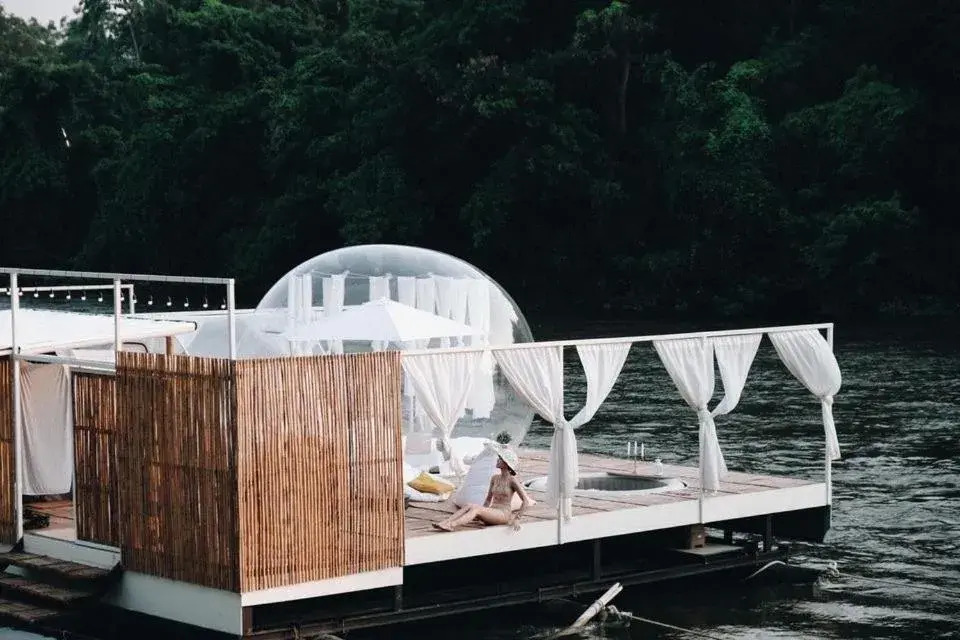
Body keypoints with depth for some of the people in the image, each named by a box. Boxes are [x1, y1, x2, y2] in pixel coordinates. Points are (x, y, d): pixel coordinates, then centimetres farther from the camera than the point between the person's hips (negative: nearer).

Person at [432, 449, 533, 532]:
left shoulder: (512, 480, -7)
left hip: (503, 515, -6)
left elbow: (526, 501, -9)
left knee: (475, 507, -33)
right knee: (468, 507, -25)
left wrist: (517, 519, -13)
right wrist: (480, 515, 13)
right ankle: (443, 524, -43)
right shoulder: (495, 478, 15)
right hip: (491, 512, 6)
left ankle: (451, 525, -53)